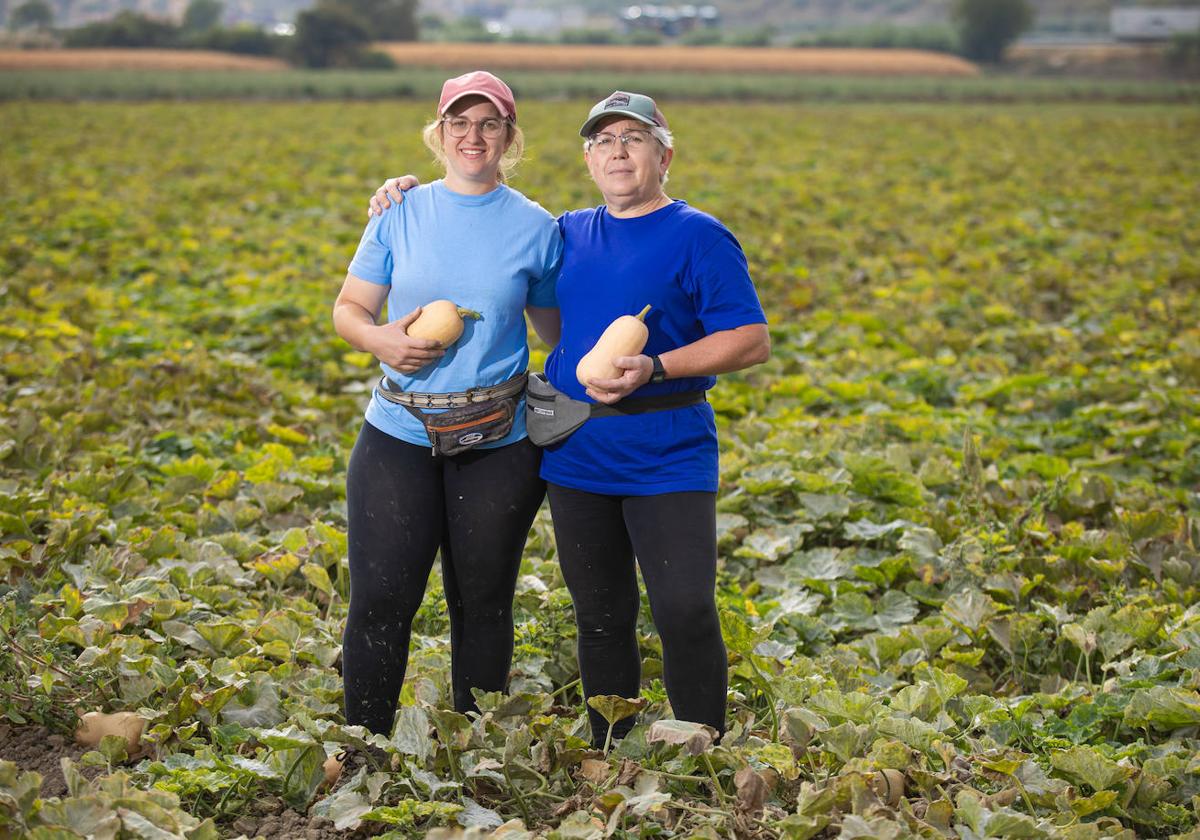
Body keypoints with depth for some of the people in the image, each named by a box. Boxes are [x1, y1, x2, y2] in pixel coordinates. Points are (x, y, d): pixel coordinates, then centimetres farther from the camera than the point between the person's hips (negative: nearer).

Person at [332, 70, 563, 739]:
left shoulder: (535, 227, 3)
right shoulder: (401, 215, 5)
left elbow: (557, 331, 12)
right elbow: (348, 311, 8)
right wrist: (381, 339, -14)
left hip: (497, 446, 0)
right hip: (399, 438, 0)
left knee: (483, 604, 9)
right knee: (381, 600, -3)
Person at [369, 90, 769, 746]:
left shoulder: (698, 238, -4)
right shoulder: (568, 234, 12)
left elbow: (752, 341, -9)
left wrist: (654, 368, -20)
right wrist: (413, 197, 15)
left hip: (666, 463, -5)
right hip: (576, 459, 5)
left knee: (686, 614, -10)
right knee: (601, 618, 12)